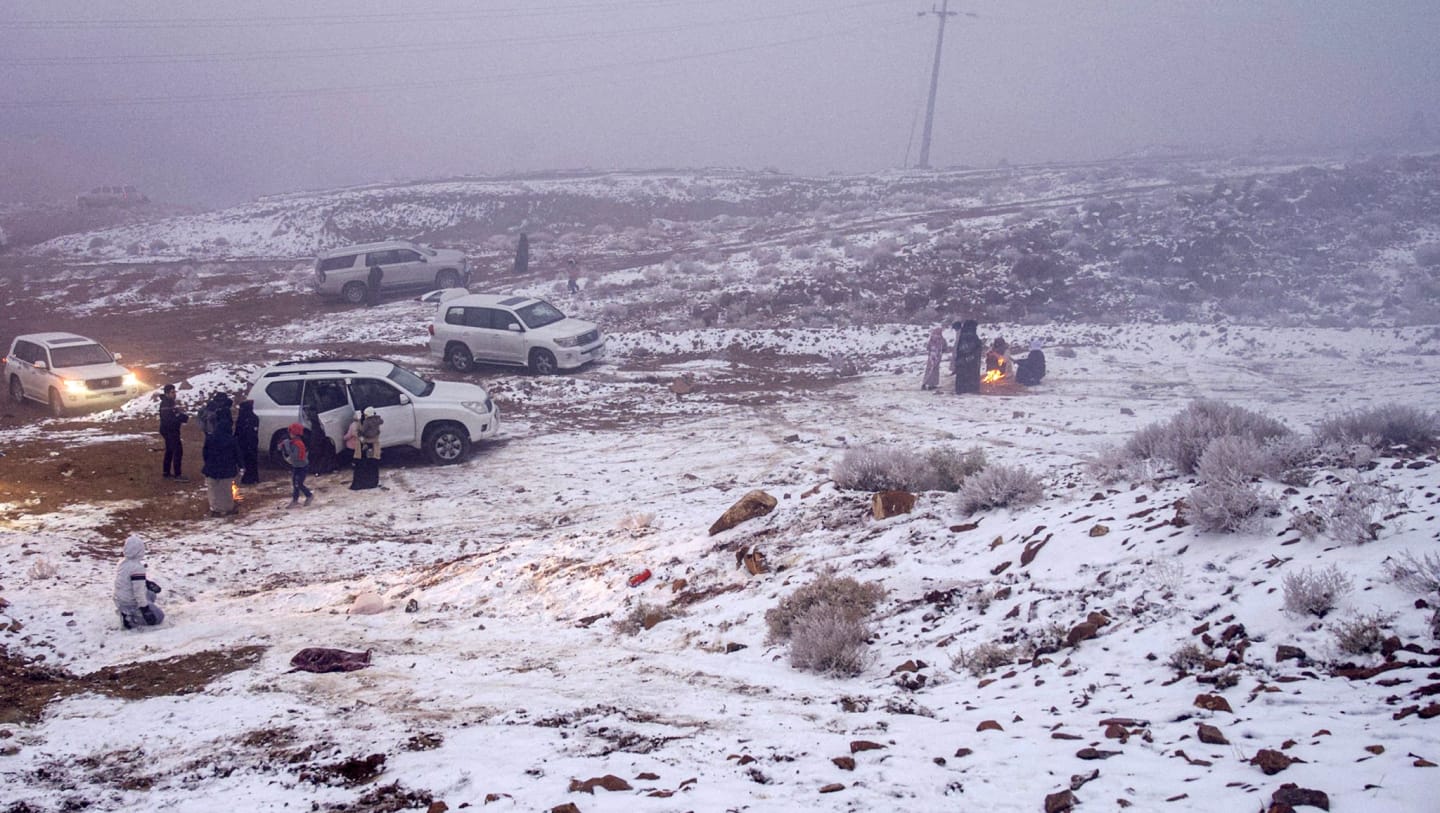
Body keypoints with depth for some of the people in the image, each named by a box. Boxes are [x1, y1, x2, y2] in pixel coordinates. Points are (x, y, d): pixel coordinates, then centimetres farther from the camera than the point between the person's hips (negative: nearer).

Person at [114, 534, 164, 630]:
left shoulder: (123, 562, 1)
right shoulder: (137, 567, -27)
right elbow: (139, 591, -29)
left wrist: (148, 583, 17)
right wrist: (145, 609, -24)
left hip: (120, 602, 8)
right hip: (132, 605, -8)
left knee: (151, 595, 29)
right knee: (159, 616, 7)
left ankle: (124, 612, 13)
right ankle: (130, 620, -8)